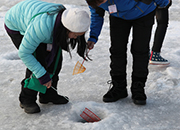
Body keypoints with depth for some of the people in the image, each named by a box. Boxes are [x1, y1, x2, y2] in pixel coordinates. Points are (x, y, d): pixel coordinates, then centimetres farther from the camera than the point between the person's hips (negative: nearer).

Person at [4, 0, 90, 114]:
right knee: (38, 60, -18)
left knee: (56, 57, -4)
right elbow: (24, 53, -34)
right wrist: (42, 75, -31)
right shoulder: (43, 27, -45)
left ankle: (48, 94, 12)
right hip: (16, 26, -7)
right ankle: (27, 100, -2)